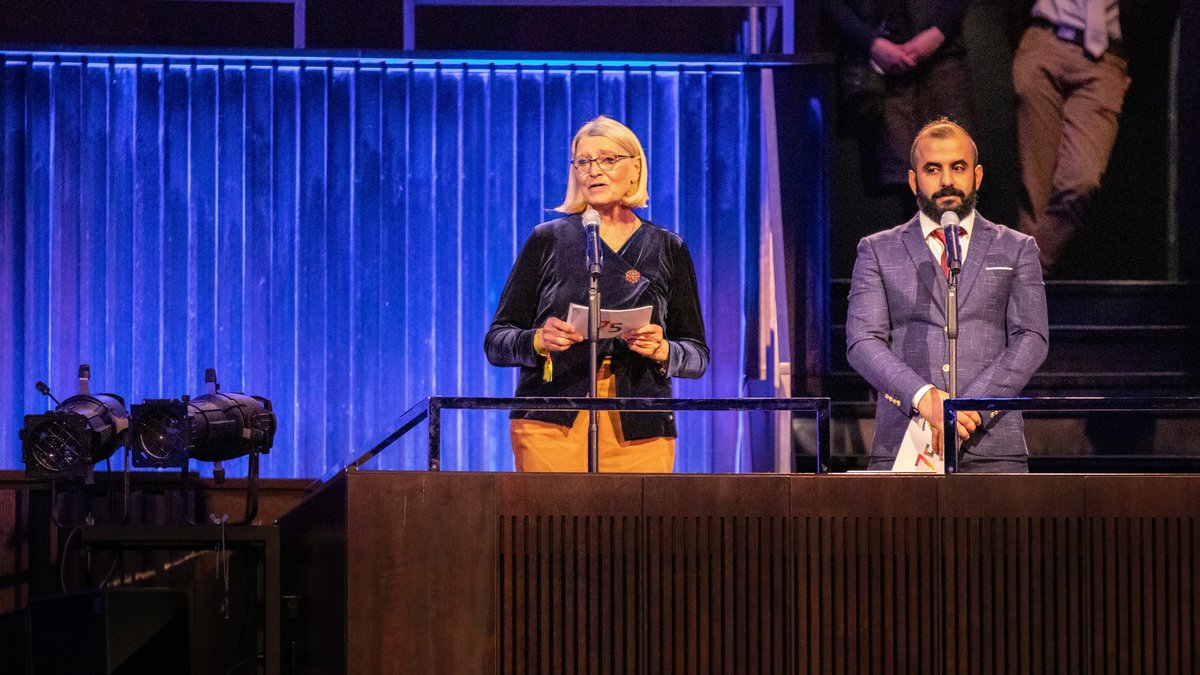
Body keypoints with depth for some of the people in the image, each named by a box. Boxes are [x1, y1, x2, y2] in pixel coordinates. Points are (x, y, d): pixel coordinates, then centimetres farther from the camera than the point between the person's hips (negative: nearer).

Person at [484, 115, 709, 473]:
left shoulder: (668, 249, 14)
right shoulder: (548, 239, 11)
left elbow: (697, 354, 13)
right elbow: (496, 342, 8)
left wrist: (662, 350, -8)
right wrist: (538, 340, -13)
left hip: (639, 432, 1)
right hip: (552, 426, -1)